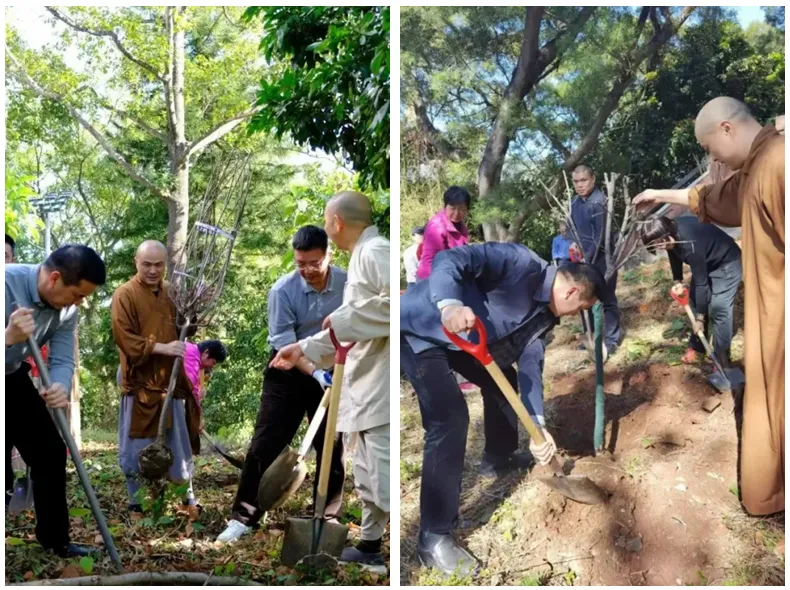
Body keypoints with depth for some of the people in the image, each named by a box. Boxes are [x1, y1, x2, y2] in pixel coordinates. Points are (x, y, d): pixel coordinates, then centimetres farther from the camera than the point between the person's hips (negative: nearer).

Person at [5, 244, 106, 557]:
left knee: (50, 453, 7)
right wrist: (9, 337, -50)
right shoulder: (6, 284, -32)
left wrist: (60, 389, -33)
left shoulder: (67, 310, -11)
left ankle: (55, 539, 22)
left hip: (13, 379, 7)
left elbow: (62, 360, -12)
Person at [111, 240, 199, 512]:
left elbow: (183, 331, 17)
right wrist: (161, 348, -25)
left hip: (171, 380, 5)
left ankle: (187, 498, 27)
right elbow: (124, 339, -16)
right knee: (137, 448, 3)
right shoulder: (125, 295, -9)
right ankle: (136, 503, 17)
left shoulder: (171, 291, 8)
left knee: (179, 444, 14)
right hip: (140, 383, -5)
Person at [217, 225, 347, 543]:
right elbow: (285, 344, -20)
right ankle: (243, 516, 9)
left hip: (331, 372, 2)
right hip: (288, 372, -2)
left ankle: (329, 515, 24)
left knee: (331, 445, 9)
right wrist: (315, 373, -31)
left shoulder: (347, 284, -13)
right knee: (266, 443, -3)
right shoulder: (283, 290, -20)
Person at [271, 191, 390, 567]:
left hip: (382, 388, -11)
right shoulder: (361, 257, 20)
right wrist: (303, 349, 25)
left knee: (386, 480, -12)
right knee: (368, 476, 23)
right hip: (367, 388, 11)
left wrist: (343, 319, -18)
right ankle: (370, 544, 38)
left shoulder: (376, 251, -12)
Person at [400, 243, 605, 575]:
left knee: (502, 379, 22)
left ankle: (497, 458, 49)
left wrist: (538, 426, -7)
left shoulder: (546, 314, 5)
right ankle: (434, 538, -11)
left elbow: (530, 364, 3)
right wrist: (450, 305, -49)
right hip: (420, 330, -10)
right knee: (451, 419, -19)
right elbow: (450, 260, -31)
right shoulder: (521, 263, -22)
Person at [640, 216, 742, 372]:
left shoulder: (691, 246, -40)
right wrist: (678, 281, -2)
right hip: (706, 262, 8)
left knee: (718, 309, -14)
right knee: (695, 302, 11)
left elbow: (701, 283, -31)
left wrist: (700, 318, -23)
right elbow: (674, 253, 5)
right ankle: (696, 346, 26)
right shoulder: (671, 232, -19)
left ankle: (722, 358, -4)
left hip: (727, 263, -8)